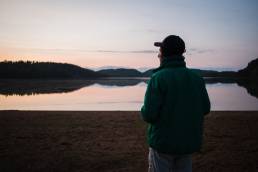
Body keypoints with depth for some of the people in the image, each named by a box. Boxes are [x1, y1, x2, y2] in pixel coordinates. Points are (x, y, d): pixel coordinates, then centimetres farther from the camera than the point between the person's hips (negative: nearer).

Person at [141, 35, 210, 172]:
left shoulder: (158, 78, -16)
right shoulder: (196, 78, -1)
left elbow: (148, 114, -21)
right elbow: (205, 109, 5)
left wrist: (144, 111, 1)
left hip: (163, 142, -5)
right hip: (188, 142, 5)